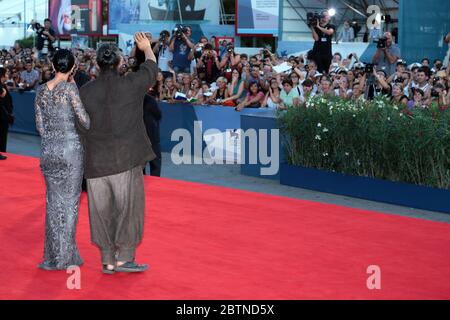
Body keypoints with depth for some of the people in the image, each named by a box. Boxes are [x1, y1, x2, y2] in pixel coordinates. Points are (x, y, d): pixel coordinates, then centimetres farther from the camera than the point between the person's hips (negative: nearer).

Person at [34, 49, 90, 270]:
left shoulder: (41, 91, 5)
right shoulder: (69, 88, -11)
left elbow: (40, 127, 7)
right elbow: (84, 120, -12)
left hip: (48, 150, 5)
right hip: (70, 148, -5)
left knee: (53, 201, 13)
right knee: (70, 201, 4)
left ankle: (52, 256, 16)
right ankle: (66, 256, 7)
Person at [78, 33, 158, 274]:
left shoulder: (84, 92, 1)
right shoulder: (131, 84, -6)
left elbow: (81, 127, 7)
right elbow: (151, 67, 15)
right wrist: (147, 48, 35)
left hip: (96, 161, 3)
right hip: (126, 159, -3)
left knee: (102, 210, 9)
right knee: (129, 207, 4)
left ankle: (107, 261, 14)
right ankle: (124, 258, 2)